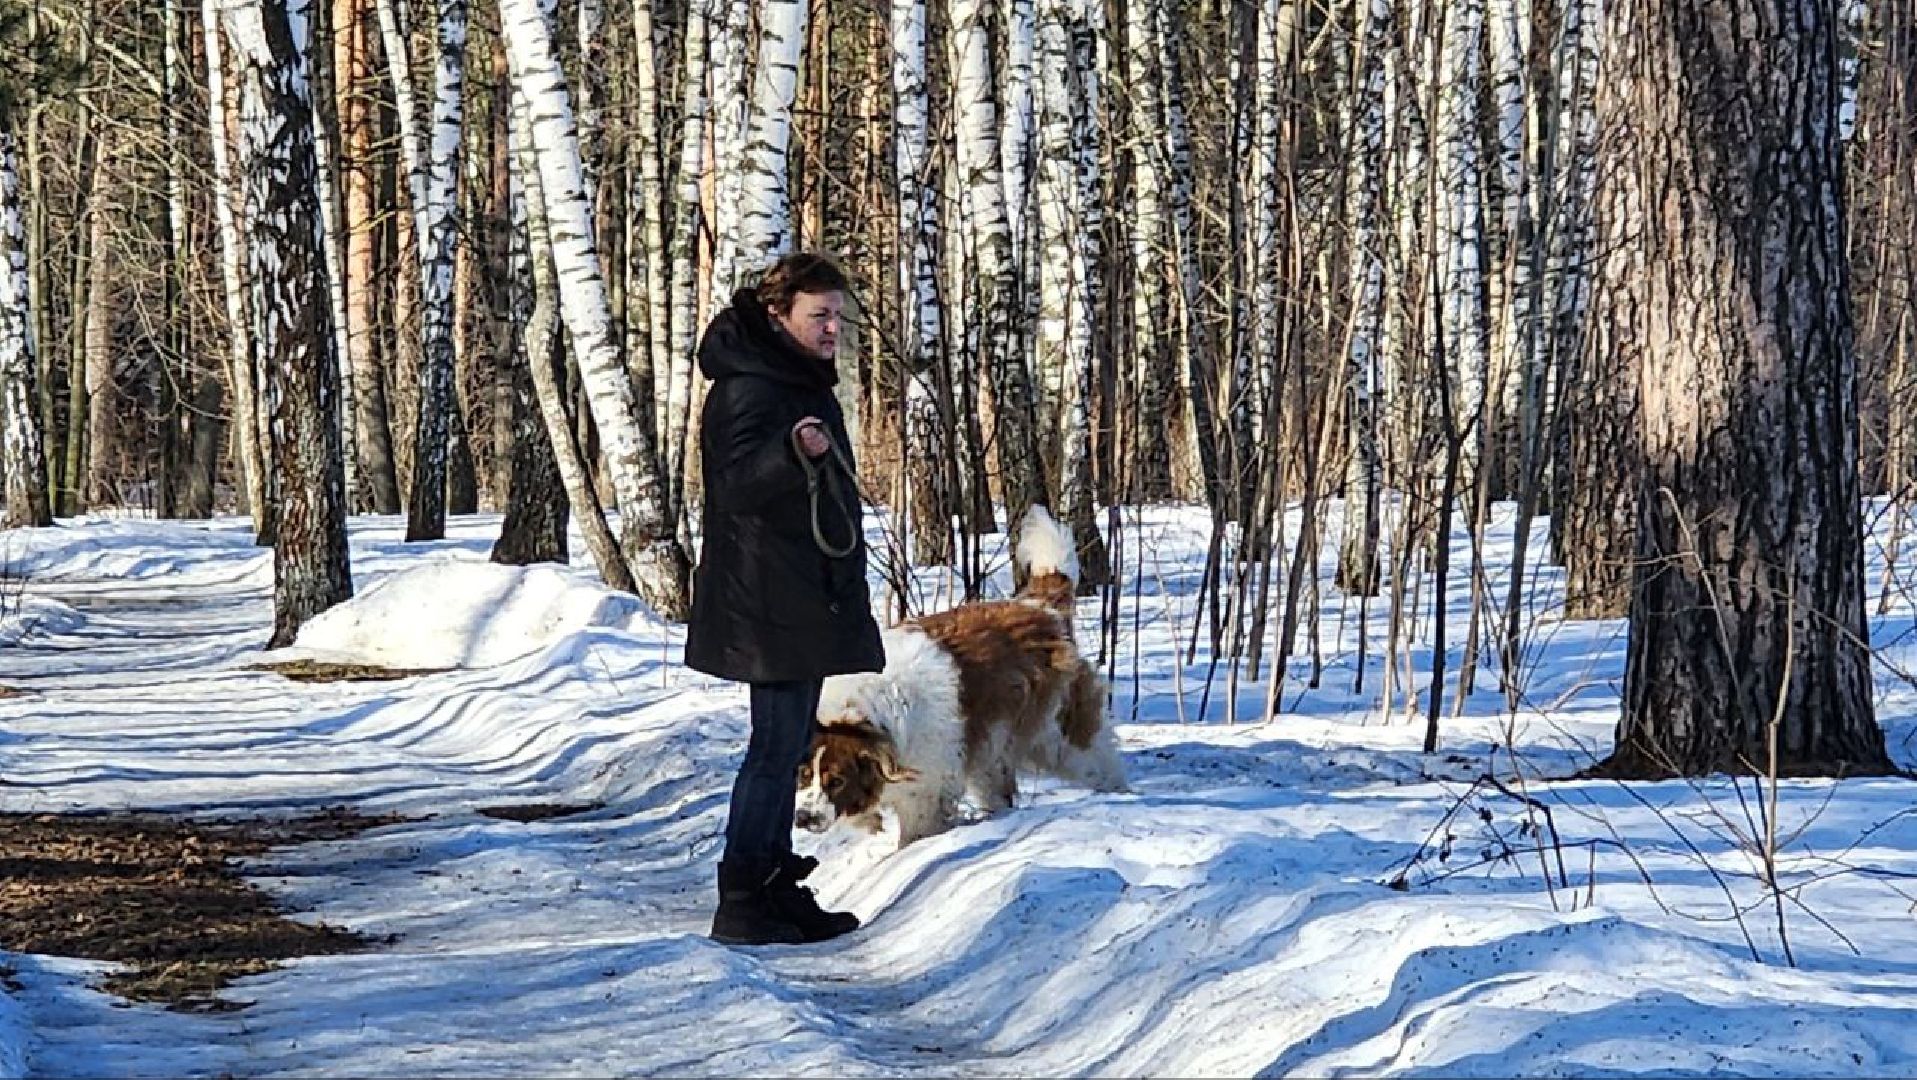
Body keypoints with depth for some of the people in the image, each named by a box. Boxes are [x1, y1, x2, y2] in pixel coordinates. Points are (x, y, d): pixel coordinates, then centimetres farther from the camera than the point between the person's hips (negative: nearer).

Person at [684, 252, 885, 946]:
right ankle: (742, 905, -8)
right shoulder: (748, 388, -14)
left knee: (790, 742, 14)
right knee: (778, 741, -10)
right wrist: (793, 451, -45)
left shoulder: (803, 383, 18)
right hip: (769, 600, -10)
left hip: (808, 599, 10)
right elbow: (738, 485, -27)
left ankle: (777, 888, 21)